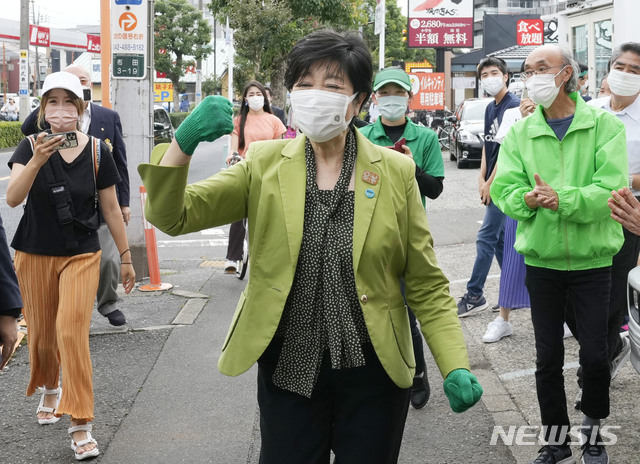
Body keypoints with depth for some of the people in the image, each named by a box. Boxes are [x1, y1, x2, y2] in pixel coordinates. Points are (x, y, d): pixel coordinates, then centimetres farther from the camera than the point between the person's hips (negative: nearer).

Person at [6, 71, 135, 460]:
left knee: (72, 331, -15)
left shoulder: (97, 151, -5)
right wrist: (37, 160, -40)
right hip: (35, 256, 1)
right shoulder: (30, 147, -7)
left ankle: (81, 425, -8)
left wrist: (126, 257, 7)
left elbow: (111, 208, 3)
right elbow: (13, 198, -24)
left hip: (82, 255, -1)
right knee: (42, 336, 12)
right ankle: (49, 389, 44)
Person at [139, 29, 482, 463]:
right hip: (288, 370, 1)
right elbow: (172, 216, -9)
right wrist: (184, 143, -27)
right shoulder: (265, 164, -1)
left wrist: (456, 367, -12)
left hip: (373, 373, 0)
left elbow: (426, 285, 0)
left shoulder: (395, 172, -3)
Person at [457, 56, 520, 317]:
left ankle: (474, 296, -1)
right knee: (499, 239, 12)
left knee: (486, 238, -6)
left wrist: (490, 183, -15)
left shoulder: (513, 105, -13)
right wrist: (482, 178, 4)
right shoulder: (490, 108, 14)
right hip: (492, 183, 9)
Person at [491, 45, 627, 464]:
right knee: (548, 357, 9)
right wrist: (526, 199, -25)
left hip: (592, 259, -2)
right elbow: (503, 189, -4)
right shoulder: (521, 133, 4)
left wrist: (562, 200, -28)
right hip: (541, 259, 2)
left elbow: (611, 188, -16)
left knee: (595, 355, 3)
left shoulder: (604, 125, -5)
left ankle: (593, 428, 28)